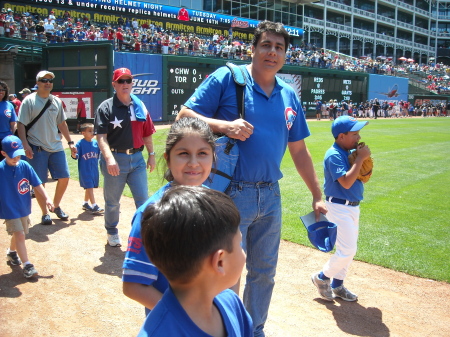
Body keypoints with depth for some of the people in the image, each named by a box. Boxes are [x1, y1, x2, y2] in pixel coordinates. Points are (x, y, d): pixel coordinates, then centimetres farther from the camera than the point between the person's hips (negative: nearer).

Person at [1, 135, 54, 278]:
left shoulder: (25, 166, -7)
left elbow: (37, 184, -3)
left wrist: (46, 198, -10)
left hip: (24, 208, 5)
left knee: (18, 233, 21)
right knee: (19, 234, -10)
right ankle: (27, 265, -4)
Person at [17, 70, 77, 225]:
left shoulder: (57, 101, 10)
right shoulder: (29, 100, -5)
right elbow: (21, 125, -8)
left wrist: (70, 142, 14)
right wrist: (25, 145, -18)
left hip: (56, 147, 5)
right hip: (37, 149, -5)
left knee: (64, 177, 4)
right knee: (40, 182, 1)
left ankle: (56, 206, 25)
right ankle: (45, 213, 15)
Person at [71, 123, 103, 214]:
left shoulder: (96, 142, 3)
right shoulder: (80, 143, -12)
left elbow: (100, 154, 12)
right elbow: (76, 156, -14)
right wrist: (74, 154, -35)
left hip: (94, 169, 6)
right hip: (85, 170, -6)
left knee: (89, 187, 17)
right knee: (89, 187, -7)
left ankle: (85, 204, 32)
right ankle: (94, 206, -5)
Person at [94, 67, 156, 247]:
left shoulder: (140, 106, 8)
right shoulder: (106, 107, -5)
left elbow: (147, 133, 14)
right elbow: (101, 136, -14)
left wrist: (151, 154, 11)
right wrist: (109, 158, -27)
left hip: (137, 158, 3)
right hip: (115, 159, -3)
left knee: (143, 199, 4)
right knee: (112, 201, 11)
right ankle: (112, 232, 32)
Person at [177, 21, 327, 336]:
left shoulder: (289, 96, 10)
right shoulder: (226, 78, -6)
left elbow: (299, 149, 15)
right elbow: (184, 116, -9)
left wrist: (317, 195, 14)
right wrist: (224, 125, -26)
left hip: (270, 196, 6)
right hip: (231, 195, -6)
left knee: (264, 273, 19)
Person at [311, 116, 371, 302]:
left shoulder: (351, 152, 6)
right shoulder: (334, 155, -19)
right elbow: (346, 182, -27)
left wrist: (365, 159, -6)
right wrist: (360, 158, -23)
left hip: (353, 206, 9)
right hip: (339, 207, -9)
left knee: (348, 249, 16)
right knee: (347, 250, -7)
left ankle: (337, 285, 30)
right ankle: (322, 277, 14)